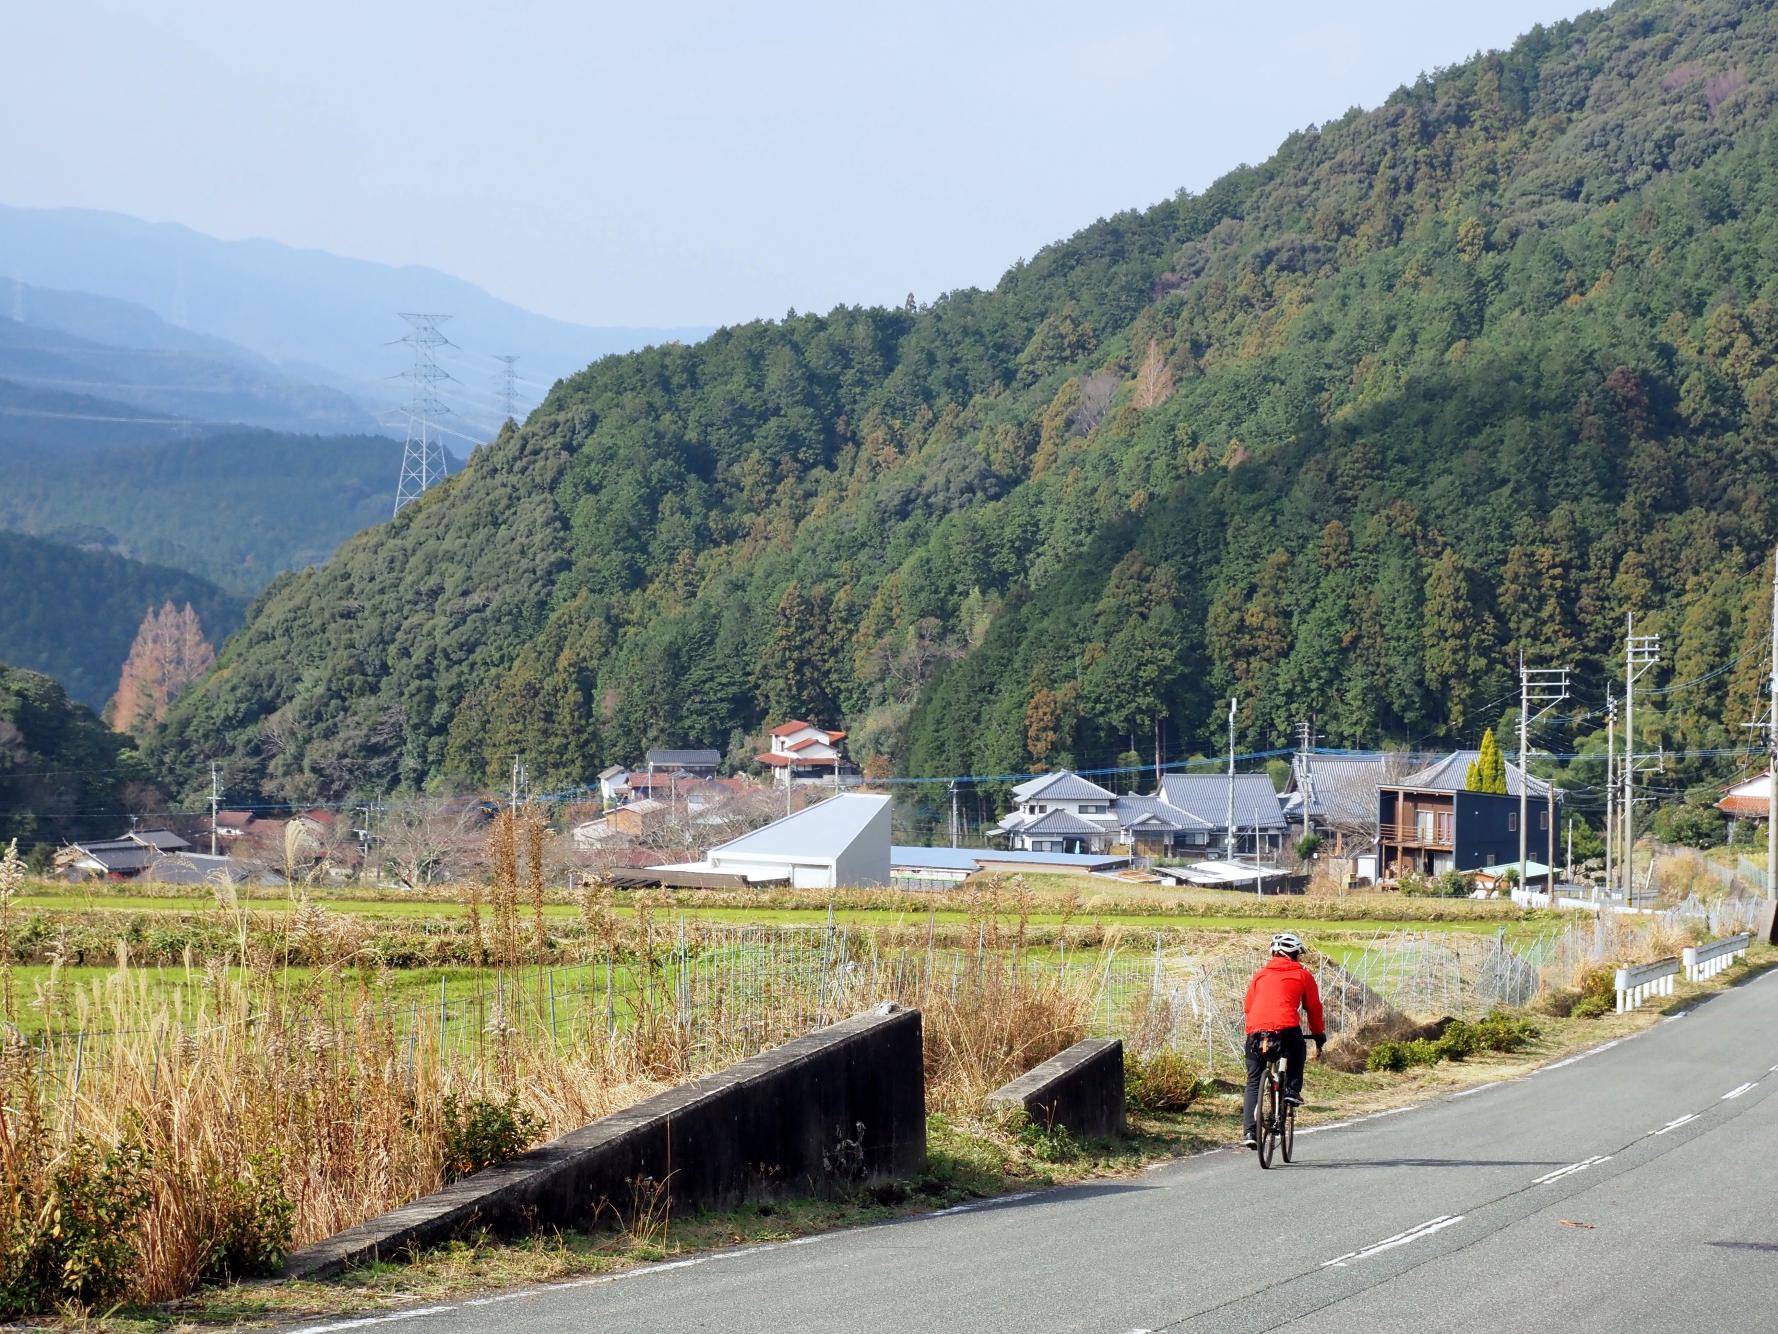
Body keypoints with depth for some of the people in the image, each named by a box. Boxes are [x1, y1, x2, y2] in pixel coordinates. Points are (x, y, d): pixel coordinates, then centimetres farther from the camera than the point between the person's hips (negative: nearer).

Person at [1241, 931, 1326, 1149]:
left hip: (1255, 1032, 2)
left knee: (1253, 1083, 12)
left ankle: (1248, 1131, 0)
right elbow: (1314, 1008, 20)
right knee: (1297, 1050, 33)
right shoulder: (1303, 975, 16)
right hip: (1287, 1029, -2)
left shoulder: (1260, 974, 24)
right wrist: (1319, 1036, 33)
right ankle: (1292, 1089, 14)